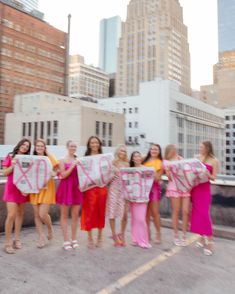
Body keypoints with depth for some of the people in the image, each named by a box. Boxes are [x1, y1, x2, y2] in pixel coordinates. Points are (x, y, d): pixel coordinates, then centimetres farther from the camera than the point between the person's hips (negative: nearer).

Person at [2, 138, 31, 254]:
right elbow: (4, 173, -2)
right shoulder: (10, 156, 0)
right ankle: (7, 243, 0)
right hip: (11, 188, -4)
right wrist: (13, 166, -17)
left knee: (20, 213, 10)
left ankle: (17, 239, 22)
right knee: (11, 215, -11)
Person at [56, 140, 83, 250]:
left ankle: (74, 239, 19)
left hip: (76, 188, 4)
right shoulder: (63, 160, -1)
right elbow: (63, 175, -11)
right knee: (64, 214, 4)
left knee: (75, 214, 7)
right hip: (65, 188, -3)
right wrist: (73, 166, -16)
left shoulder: (79, 160, 10)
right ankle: (66, 240, 11)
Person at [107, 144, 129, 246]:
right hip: (114, 189, -2)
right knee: (112, 212, -2)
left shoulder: (127, 164, 12)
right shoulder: (112, 163, 3)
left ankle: (122, 235, 18)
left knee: (124, 213, 0)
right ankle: (114, 235, 11)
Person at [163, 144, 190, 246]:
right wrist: (168, 169, -19)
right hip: (174, 187, -3)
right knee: (176, 211, 1)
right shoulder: (166, 162, 4)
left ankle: (184, 236, 10)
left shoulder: (181, 159, 16)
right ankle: (176, 236, 15)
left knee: (186, 211, -3)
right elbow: (170, 177, -3)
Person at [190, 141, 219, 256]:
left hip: (204, 188, -5)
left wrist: (206, 173, -23)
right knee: (197, 213, 7)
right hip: (194, 187, 5)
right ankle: (202, 238, 20)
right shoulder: (197, 158, 11)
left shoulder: (214, 161, -3)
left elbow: (213, 177, -4)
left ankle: (210, 242, -2)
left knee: (204, 213, -10)